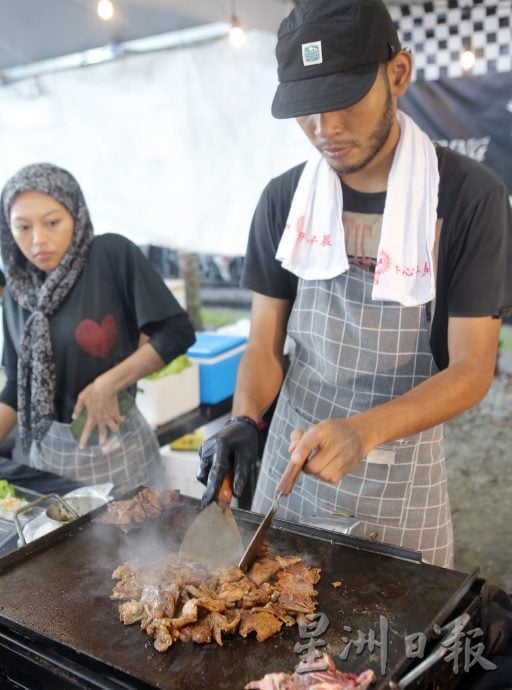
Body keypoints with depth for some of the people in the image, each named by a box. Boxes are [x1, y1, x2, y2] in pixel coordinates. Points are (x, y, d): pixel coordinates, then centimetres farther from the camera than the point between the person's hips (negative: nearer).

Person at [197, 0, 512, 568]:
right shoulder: (284, 200, -3)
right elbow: (265, 344, -1)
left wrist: (362, 431, -30)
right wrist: (244, 422, -20)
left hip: (399, 480, -2)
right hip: (291, 459, 3)